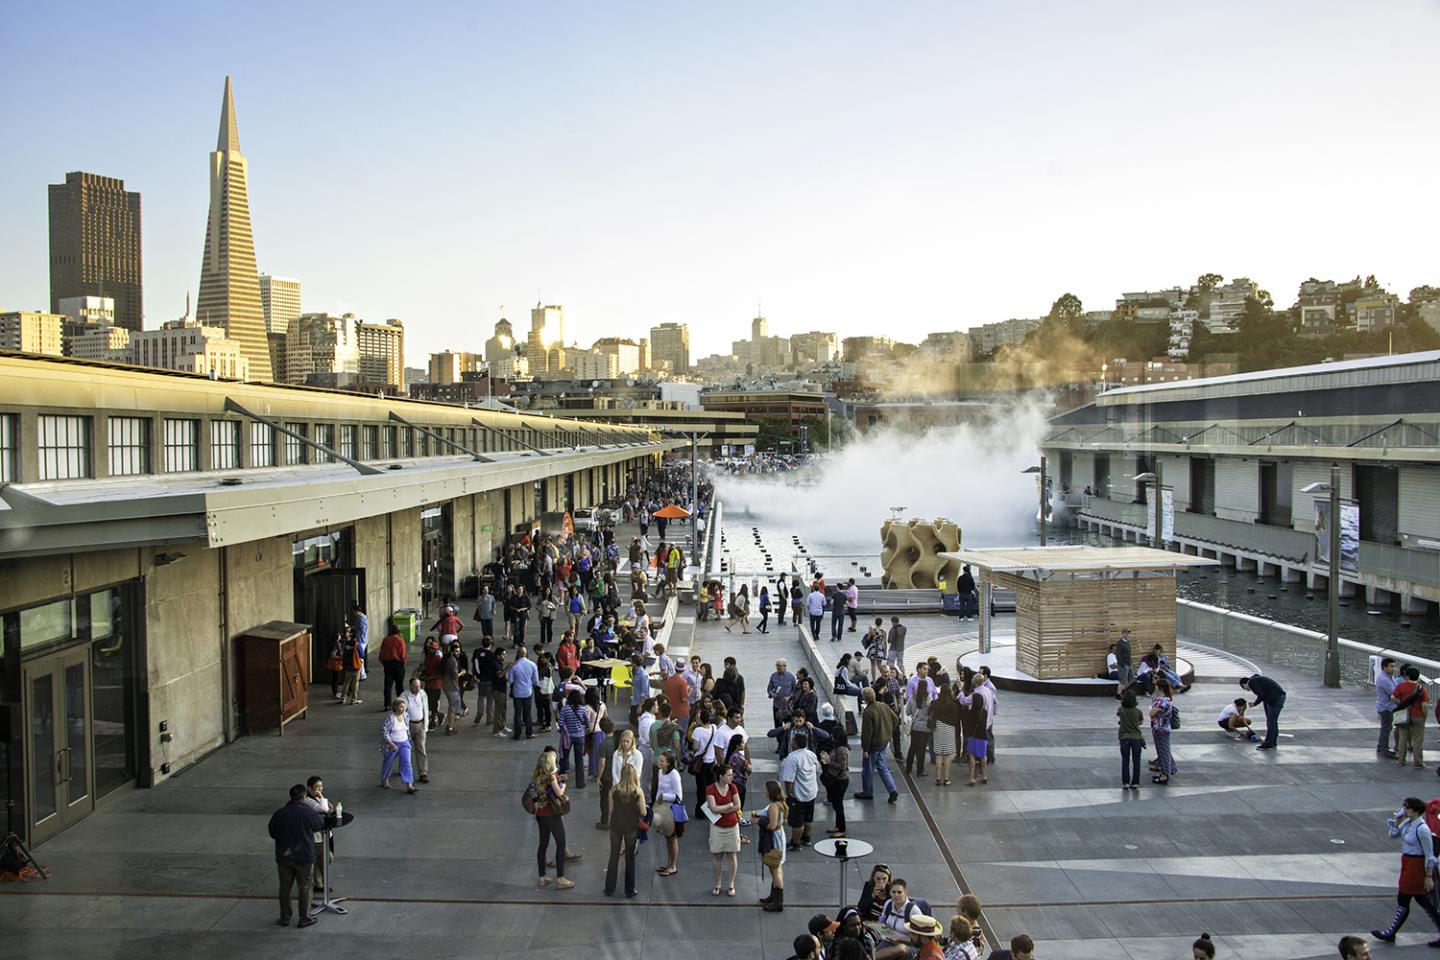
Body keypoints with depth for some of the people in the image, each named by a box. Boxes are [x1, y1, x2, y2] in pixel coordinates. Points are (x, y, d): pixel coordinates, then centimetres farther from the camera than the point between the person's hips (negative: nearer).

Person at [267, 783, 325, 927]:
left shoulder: (279, 814, -8)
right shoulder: (309, 812, -17)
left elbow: (272, 834, 4)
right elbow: (321, 825, 2)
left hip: (284, 857, 3)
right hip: (304, 856, -3)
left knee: (285, 887, 15)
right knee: (305, 888, 10)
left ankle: (284, 918, 23)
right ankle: (305, 918, 16)